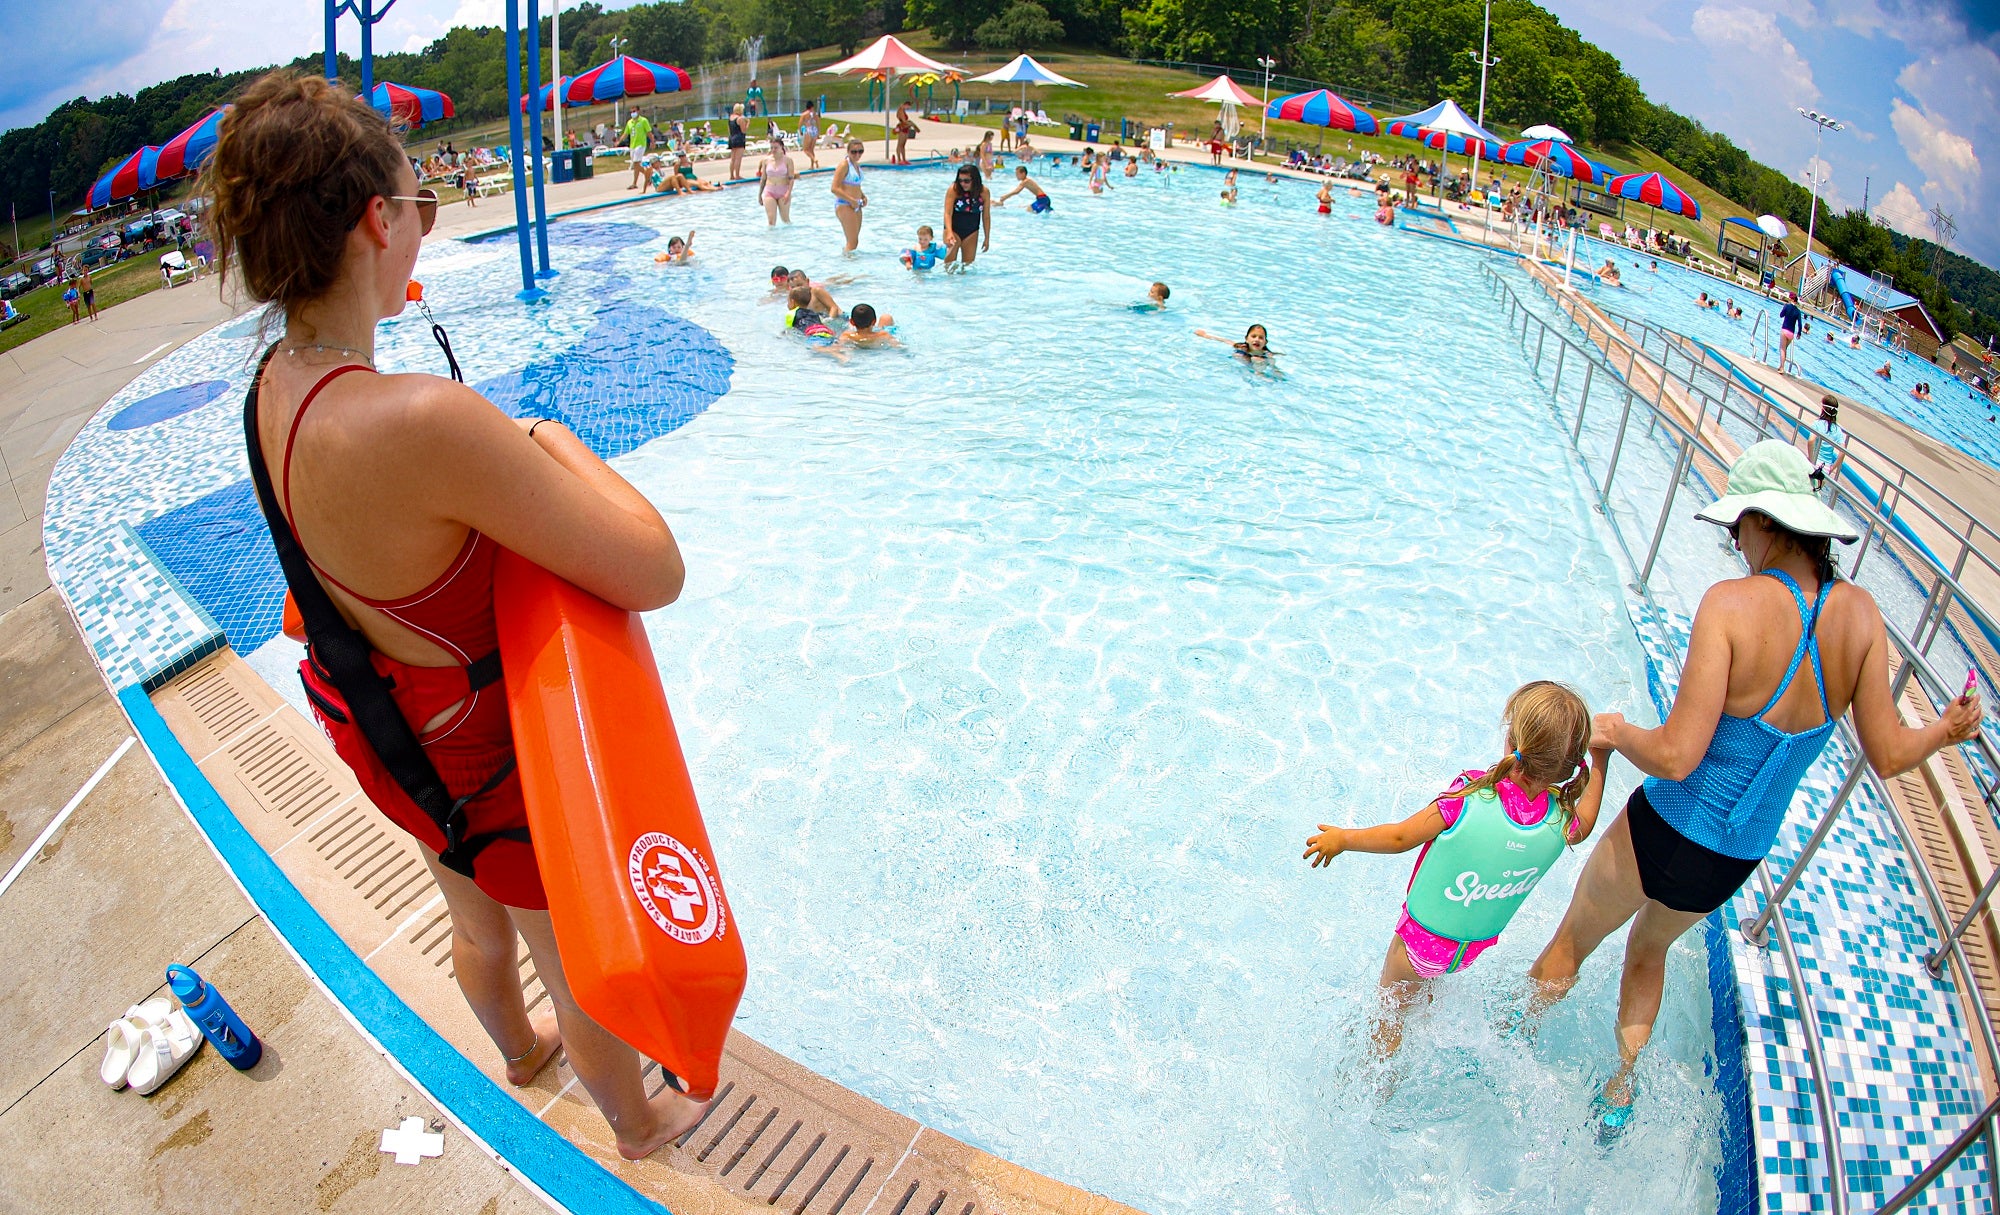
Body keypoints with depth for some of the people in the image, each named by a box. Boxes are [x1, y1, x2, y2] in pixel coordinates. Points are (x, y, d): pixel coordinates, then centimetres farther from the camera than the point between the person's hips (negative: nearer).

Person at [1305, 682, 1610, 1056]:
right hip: (1479, 945, 4)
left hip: (1423, 940, -4)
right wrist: (1600, 762, 14)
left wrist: (1342, 838, -6)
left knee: (1390, 1015, 22)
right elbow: (1584, 826, 6)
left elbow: (1399, 838, -22)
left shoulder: (1471, 795, -36)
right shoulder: (1562, 822, -22)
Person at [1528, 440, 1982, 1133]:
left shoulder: (1733, 603, -26)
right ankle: (1621, 1088, 46)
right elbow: (1888, 756, -3)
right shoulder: (1860, 613, -10)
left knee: (1570, 946, 22)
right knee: (1649, 950, 34)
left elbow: (1675, 756, -29)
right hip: (1738, 859, 6)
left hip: (1664, 833, -6)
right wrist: (1945, 731, 18)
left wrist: (1615, 731, -8)